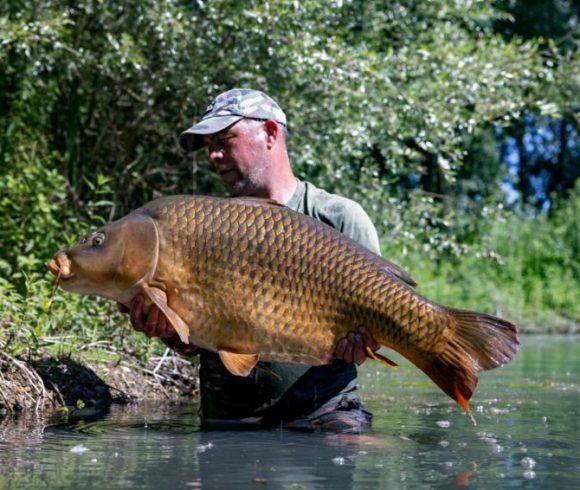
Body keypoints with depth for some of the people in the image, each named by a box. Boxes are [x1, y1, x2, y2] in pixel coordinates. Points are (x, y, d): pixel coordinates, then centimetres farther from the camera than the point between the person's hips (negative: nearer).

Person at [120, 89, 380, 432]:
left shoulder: (341, 217, 5)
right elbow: (191, 344, 11)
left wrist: (359, 339, -21)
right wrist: (167, 330, -13)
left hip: (322, 412, -2)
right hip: (226, 415, 3)